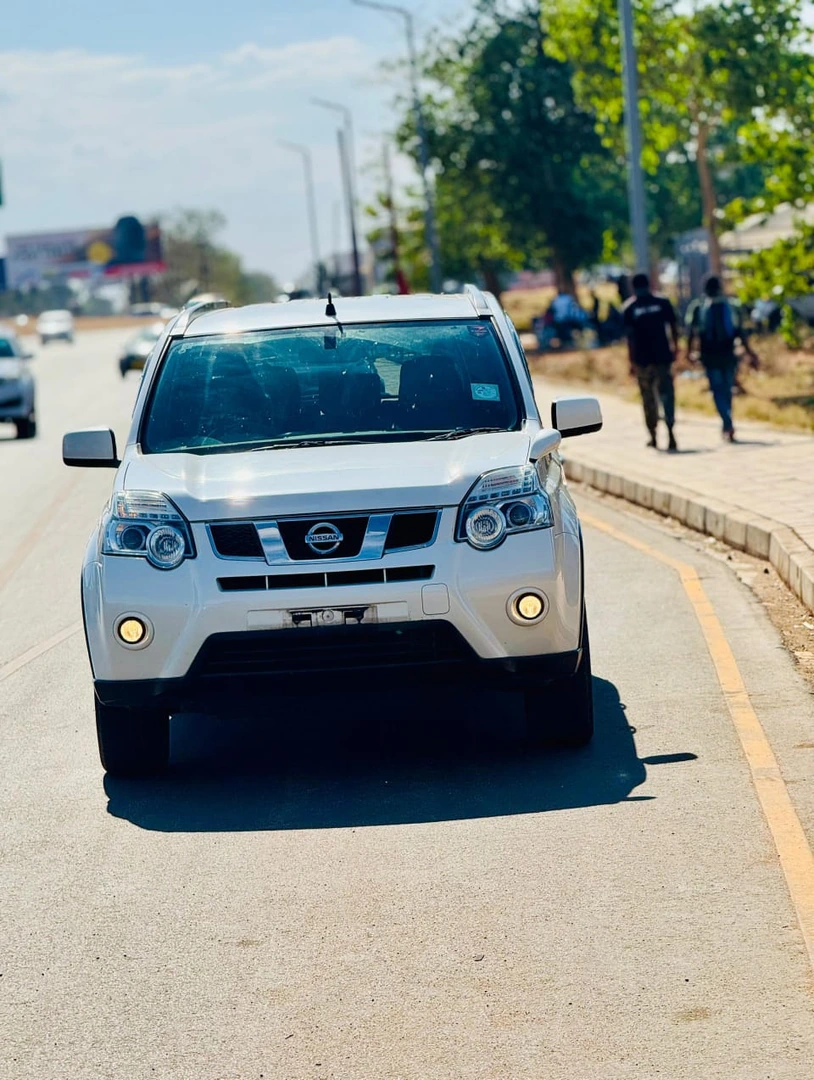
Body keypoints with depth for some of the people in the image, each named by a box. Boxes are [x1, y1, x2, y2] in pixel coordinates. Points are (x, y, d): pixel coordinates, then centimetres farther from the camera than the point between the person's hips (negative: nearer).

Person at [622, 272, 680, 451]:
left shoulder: (629, 308, -1)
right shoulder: (663, 302, 1)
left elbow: (630, 336, -4)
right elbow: (673, 327, 4)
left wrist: (632, 361, -1)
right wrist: (675, 347, 18)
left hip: (642, 358, 0)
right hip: (662, 356, 0)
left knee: (648, 398, 11)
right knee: (667, 394, -2)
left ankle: (653, 437, 18)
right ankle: (670, 432, -20)